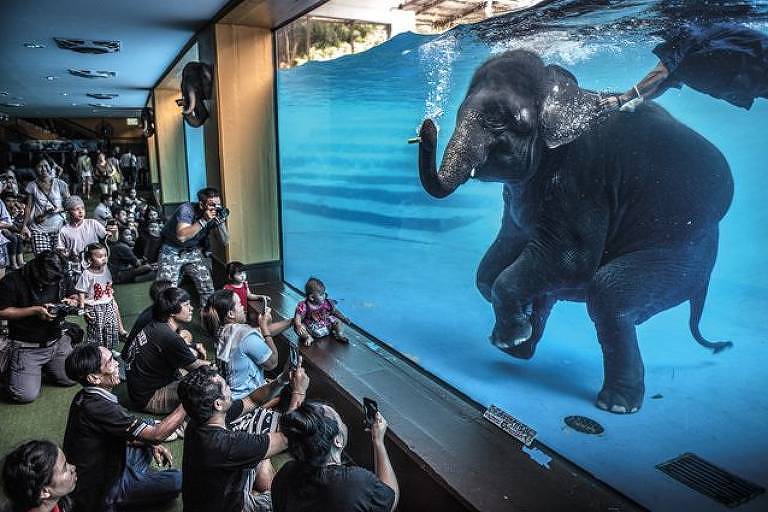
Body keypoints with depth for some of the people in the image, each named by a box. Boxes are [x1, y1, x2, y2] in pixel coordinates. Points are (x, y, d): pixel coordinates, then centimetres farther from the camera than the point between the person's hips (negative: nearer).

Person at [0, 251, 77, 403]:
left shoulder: (62, 278, -4)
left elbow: (73, 295, 11)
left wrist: (72, 301, -13)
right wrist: (35, 310, -23)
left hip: (58, 342, 4)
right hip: (27, 347, -4)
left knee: (72, 379, 2)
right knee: (26, 395, -9)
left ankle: (44, 366, 30)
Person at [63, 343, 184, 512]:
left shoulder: (86, 397, -3)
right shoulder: (98, 407, -32)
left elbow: (121, 431, 11)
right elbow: (156, 434, -30)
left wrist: (152, 443, 0)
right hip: (100, 490, -9)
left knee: (150, 424, 13)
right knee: (177, 480, -17)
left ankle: (138, 477, 6)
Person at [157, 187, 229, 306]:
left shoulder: (215, 215, -9)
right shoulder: (186, 210, -23)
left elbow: (225, 241, -7)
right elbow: (182, 236, -37)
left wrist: (221, 222, -24)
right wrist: (204, 220, -37)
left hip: (193, 251, 5)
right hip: (171, 252, -5)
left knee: (208, 290, -3)